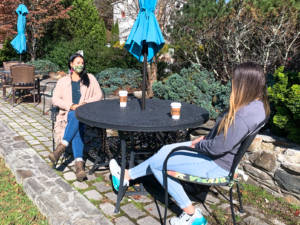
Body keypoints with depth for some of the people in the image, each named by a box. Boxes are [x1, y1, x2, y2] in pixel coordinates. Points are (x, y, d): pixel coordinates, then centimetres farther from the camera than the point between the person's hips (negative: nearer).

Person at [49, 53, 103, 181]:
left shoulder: (90, 78, 17)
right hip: (68, 114, 0)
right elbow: (55, 99, 5)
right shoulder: (63, 81, 17)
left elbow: (99, 95, 8)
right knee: (76, 122, -37)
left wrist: (85, 103, -9)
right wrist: (71, 106, -12)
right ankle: (79, 164, -49)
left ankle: (61, 147, -43)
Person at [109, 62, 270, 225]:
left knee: (156, 163, -2)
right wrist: (206, 138, 3)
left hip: (218, 165, -10)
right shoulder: (257, 104, 0)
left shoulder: (244, 116, -31)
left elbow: (218, 148, -28)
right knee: (165, 150, 12)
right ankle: (127, 175, 26)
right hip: (219, 155, 10)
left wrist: (197, 145, -9)